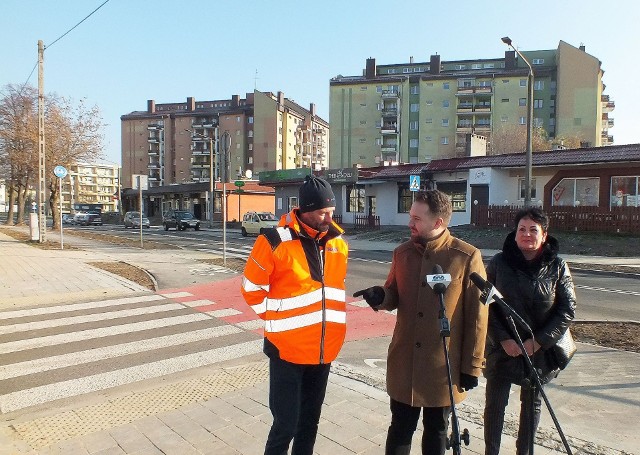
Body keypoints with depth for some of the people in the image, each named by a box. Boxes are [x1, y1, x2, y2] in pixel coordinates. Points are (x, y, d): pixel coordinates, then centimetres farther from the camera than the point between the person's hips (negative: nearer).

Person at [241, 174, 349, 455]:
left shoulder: (338, 242, 4)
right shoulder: (275, 241, -15)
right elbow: (252, 288, -5)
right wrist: (276, 320, -4)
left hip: (325, 350, 5)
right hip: (288, 349, -5)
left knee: (310, 420, 19)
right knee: (286, 423, 3)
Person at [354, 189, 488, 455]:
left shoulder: (467, 257, -12)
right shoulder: (402, 253, 1)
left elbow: (477, 316, -9)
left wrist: (472, 365, -7)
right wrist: (380, 296, -14)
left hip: (445, 364, -3)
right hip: (404, 360, 3)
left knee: (436, 431, 18)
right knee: (400, 429, 17)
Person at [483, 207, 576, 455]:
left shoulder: (557, 267, -4)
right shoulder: (499, 262, -6)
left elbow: (567, 309, -5)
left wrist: (538, 341, -13)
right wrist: (503, 339, -14)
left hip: (540, 350, 1)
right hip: (502, 348, 0)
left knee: (531, 404, 16)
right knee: (495, 403, 4)